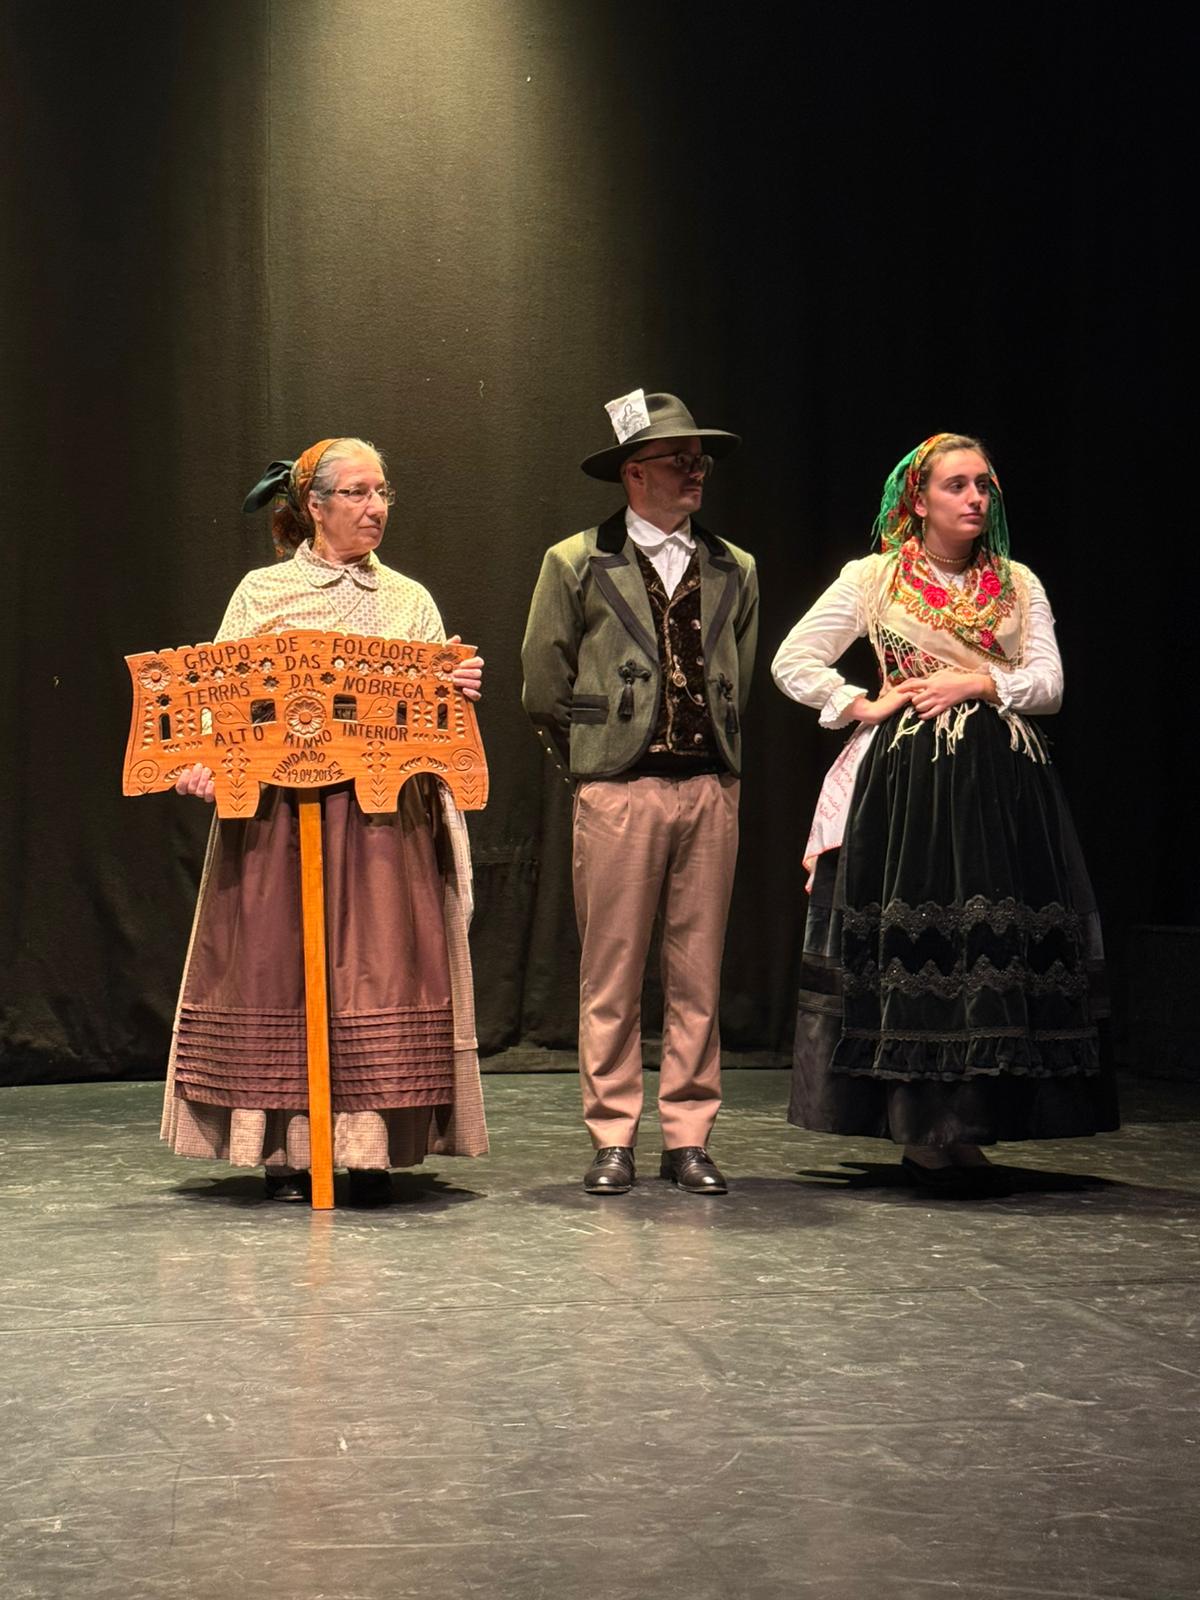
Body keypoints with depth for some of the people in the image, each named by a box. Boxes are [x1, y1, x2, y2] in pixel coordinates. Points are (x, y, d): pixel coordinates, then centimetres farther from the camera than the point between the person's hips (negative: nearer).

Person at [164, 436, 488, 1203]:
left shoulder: (409, 601, 14)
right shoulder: (262, 593, 8)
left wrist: (459, 688, -11)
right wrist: (203, 760, -15)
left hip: (382, 813, 2)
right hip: (276, 806, -1)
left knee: (378, 965, -4)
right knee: (278, 964, -2)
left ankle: (372, 1149, 1)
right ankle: (286, 1149, 5)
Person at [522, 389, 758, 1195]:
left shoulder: (734, 570, 13)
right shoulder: (576, 563, 3)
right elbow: (544, 682, 7)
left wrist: (717, 756, 14)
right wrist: (590, 753, 9)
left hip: (711, 788, 3)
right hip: (618, 789, -3)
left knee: (699, 971, 4)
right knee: (612, 971, -1)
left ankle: (689, 1136, 12)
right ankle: (613, 1137, 7)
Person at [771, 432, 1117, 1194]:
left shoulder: (1020, 586, 14)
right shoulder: (872, 579, 6)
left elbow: (1049, 682, 5)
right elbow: (793, 661, 5)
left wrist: (981, 682, -10)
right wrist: (863, 707, -4)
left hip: (1005, 784, 3)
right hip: (908, 781, -3)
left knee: (999, 944, -3)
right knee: (911, 941, -7)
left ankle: (960, 1130, 2)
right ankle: (923, 1127, -2)